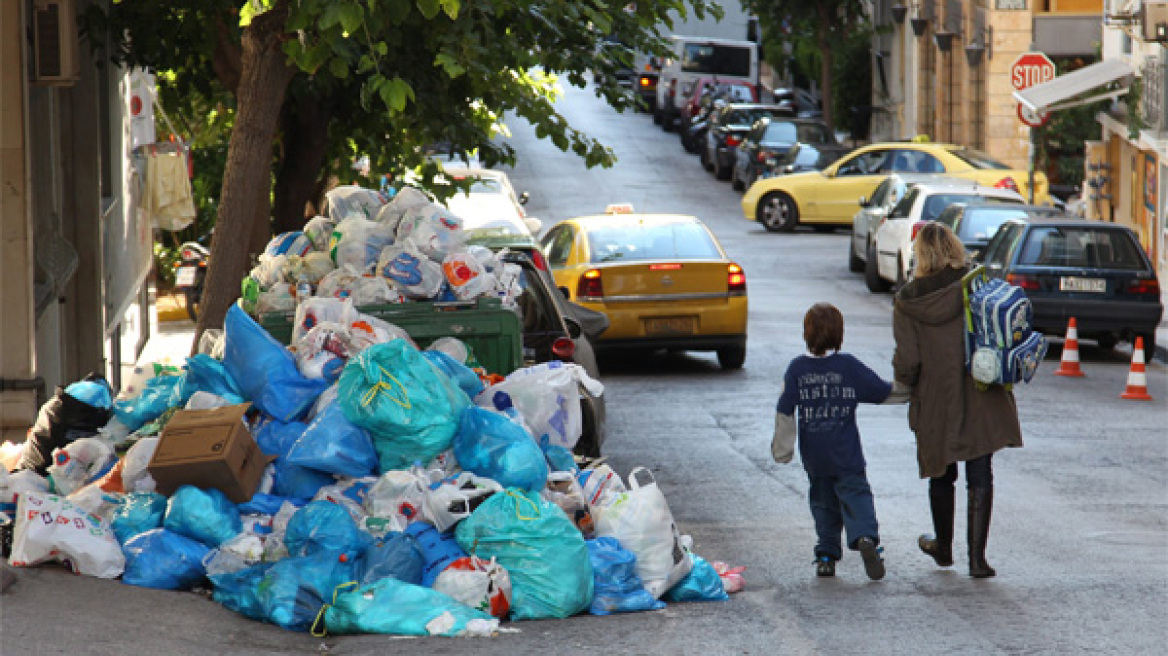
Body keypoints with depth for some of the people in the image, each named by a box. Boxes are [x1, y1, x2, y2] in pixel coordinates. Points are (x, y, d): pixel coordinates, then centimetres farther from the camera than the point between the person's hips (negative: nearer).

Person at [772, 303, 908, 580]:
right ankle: (866, 536, -26)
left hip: (813, 456, 2)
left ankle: (826, 555, 12)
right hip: (846, 454, -2)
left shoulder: (797, 369, -2)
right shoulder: (849, 366, -5)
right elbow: (884, 391, 0)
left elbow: (785, 411, -2)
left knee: (823, 502, 15)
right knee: (856, 494, 0)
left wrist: (782, 449, 6)